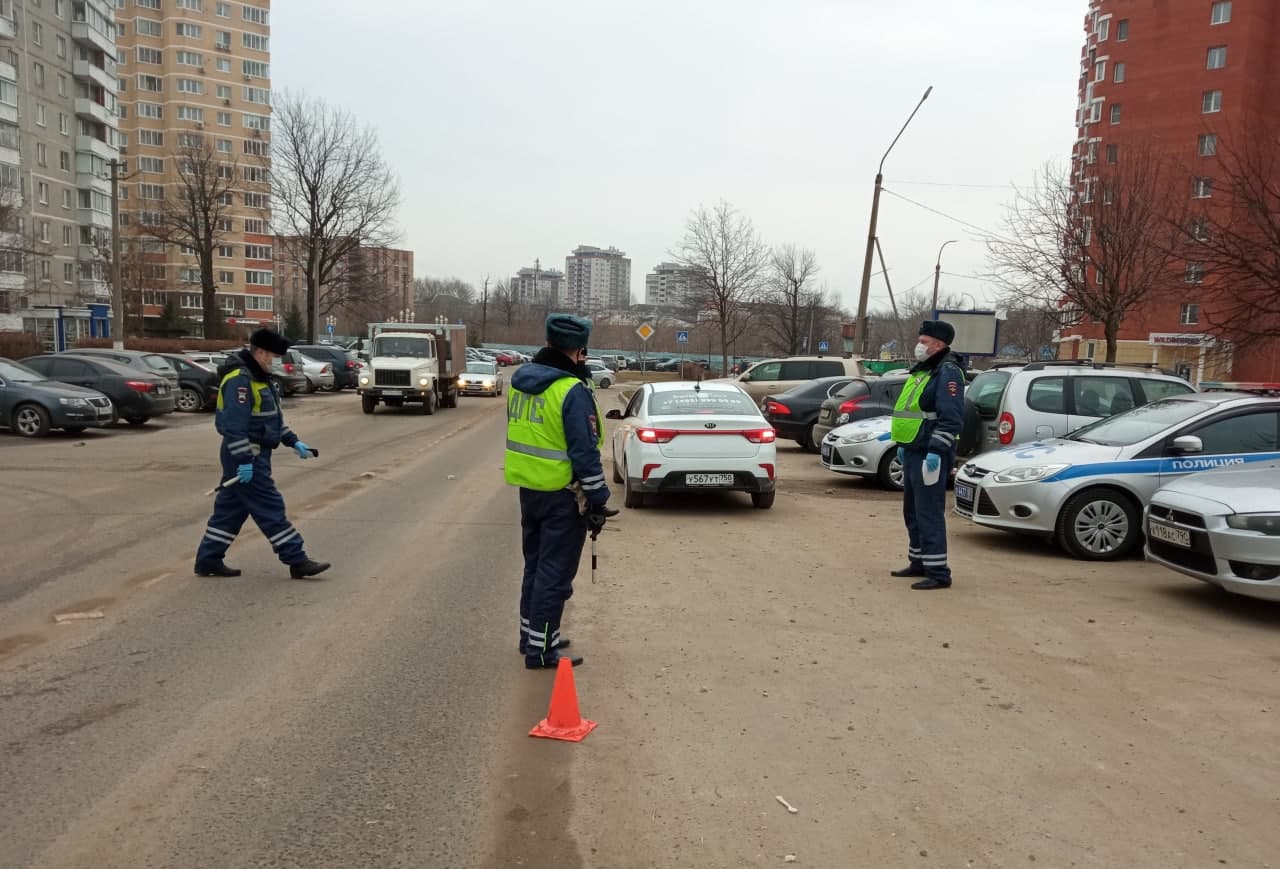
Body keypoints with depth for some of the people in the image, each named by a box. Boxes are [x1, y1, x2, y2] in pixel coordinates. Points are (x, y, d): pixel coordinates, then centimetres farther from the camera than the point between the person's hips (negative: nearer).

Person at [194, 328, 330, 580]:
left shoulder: (258, 376, 15)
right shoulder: (240, 379, -18)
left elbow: (272, 417, 23)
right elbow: (234, 425, -23)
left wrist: (293, 442, 18)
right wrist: (244, 461, -24)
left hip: (254, 455, 10)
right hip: (246, 456, -10)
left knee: (231, 508, 15)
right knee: (271, 509, -6)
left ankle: (208, 560, 23)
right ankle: (297, 561, -2)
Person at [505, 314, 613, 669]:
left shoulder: (521, 380, 6)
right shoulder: (573, 391, -19)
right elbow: (585, 453, -19)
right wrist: (598, 500, -14)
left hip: (528, 489, 8)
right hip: (562, 496, -8)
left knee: (535, 564, 20)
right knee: (555, 573, 1)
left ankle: (532, 634, 31)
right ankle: (541, 649, 7)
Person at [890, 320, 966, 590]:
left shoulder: (947, 372, -13)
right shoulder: (923, 370, 18)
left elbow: (951, 419, -22)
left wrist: (936, 451, -26)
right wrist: (903, 444, 26)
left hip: (930, 455, -10)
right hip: (914, 452, 10)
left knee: (929, 513, -10)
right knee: (912, 511, 16)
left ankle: (938, 572, -6)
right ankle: (919, 563, 27)